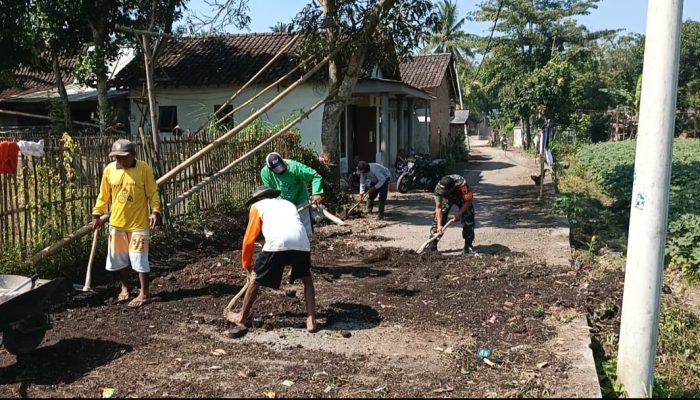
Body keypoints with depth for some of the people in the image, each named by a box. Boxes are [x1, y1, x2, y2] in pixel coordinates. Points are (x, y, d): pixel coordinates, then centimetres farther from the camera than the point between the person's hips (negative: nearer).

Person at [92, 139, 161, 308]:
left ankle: (144, 294, 8)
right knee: (120, 258, 15)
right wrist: (97, 214, 9)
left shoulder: (144, 169, -9)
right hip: (117, 222, 4)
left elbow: (153, 193, -5)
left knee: (139, 259, -2)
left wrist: (155, 211, -17)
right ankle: (125, 288, 32)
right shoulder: (109, 170, 0)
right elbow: (103, 195, 9)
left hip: (138, 223, -4)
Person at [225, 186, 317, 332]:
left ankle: (242, 317, 33)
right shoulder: (288, 203, 39)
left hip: (278, 242, -3)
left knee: (256, 279, 18)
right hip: (301, 241, 3)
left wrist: (246, 263, 41)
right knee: (306, 278, 26)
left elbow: (249, 239, 26)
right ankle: (311, 320, 17)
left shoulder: (257, 206, 27)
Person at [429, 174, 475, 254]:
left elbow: (468, 201, -31)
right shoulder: (438, 188, -36)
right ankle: (432, 246, -5)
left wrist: (459, 213, -38)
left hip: (462, 198, -1)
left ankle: (468, 246, -4)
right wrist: (439, 225, -33)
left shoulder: (462, 184, -44)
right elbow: (438, 208, -28)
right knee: (438, 219, -10)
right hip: (447, 198, 2)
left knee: (468, 220, -15)